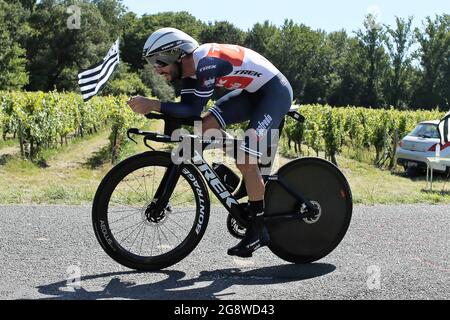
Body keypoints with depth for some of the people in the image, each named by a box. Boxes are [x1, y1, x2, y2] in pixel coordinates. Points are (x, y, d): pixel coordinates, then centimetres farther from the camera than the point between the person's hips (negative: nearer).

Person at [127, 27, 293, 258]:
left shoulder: (206, 63, -28)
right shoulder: (191, 67, -1)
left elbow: (193, 110, -31)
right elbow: (187, 110, -4)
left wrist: (153, 105, -35)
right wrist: (151, 108, -16)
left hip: (275, 91, -9)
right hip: (251, 92, 9)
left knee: (246, 162, -16)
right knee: (206, 126, -6)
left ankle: (258, 231, -3)